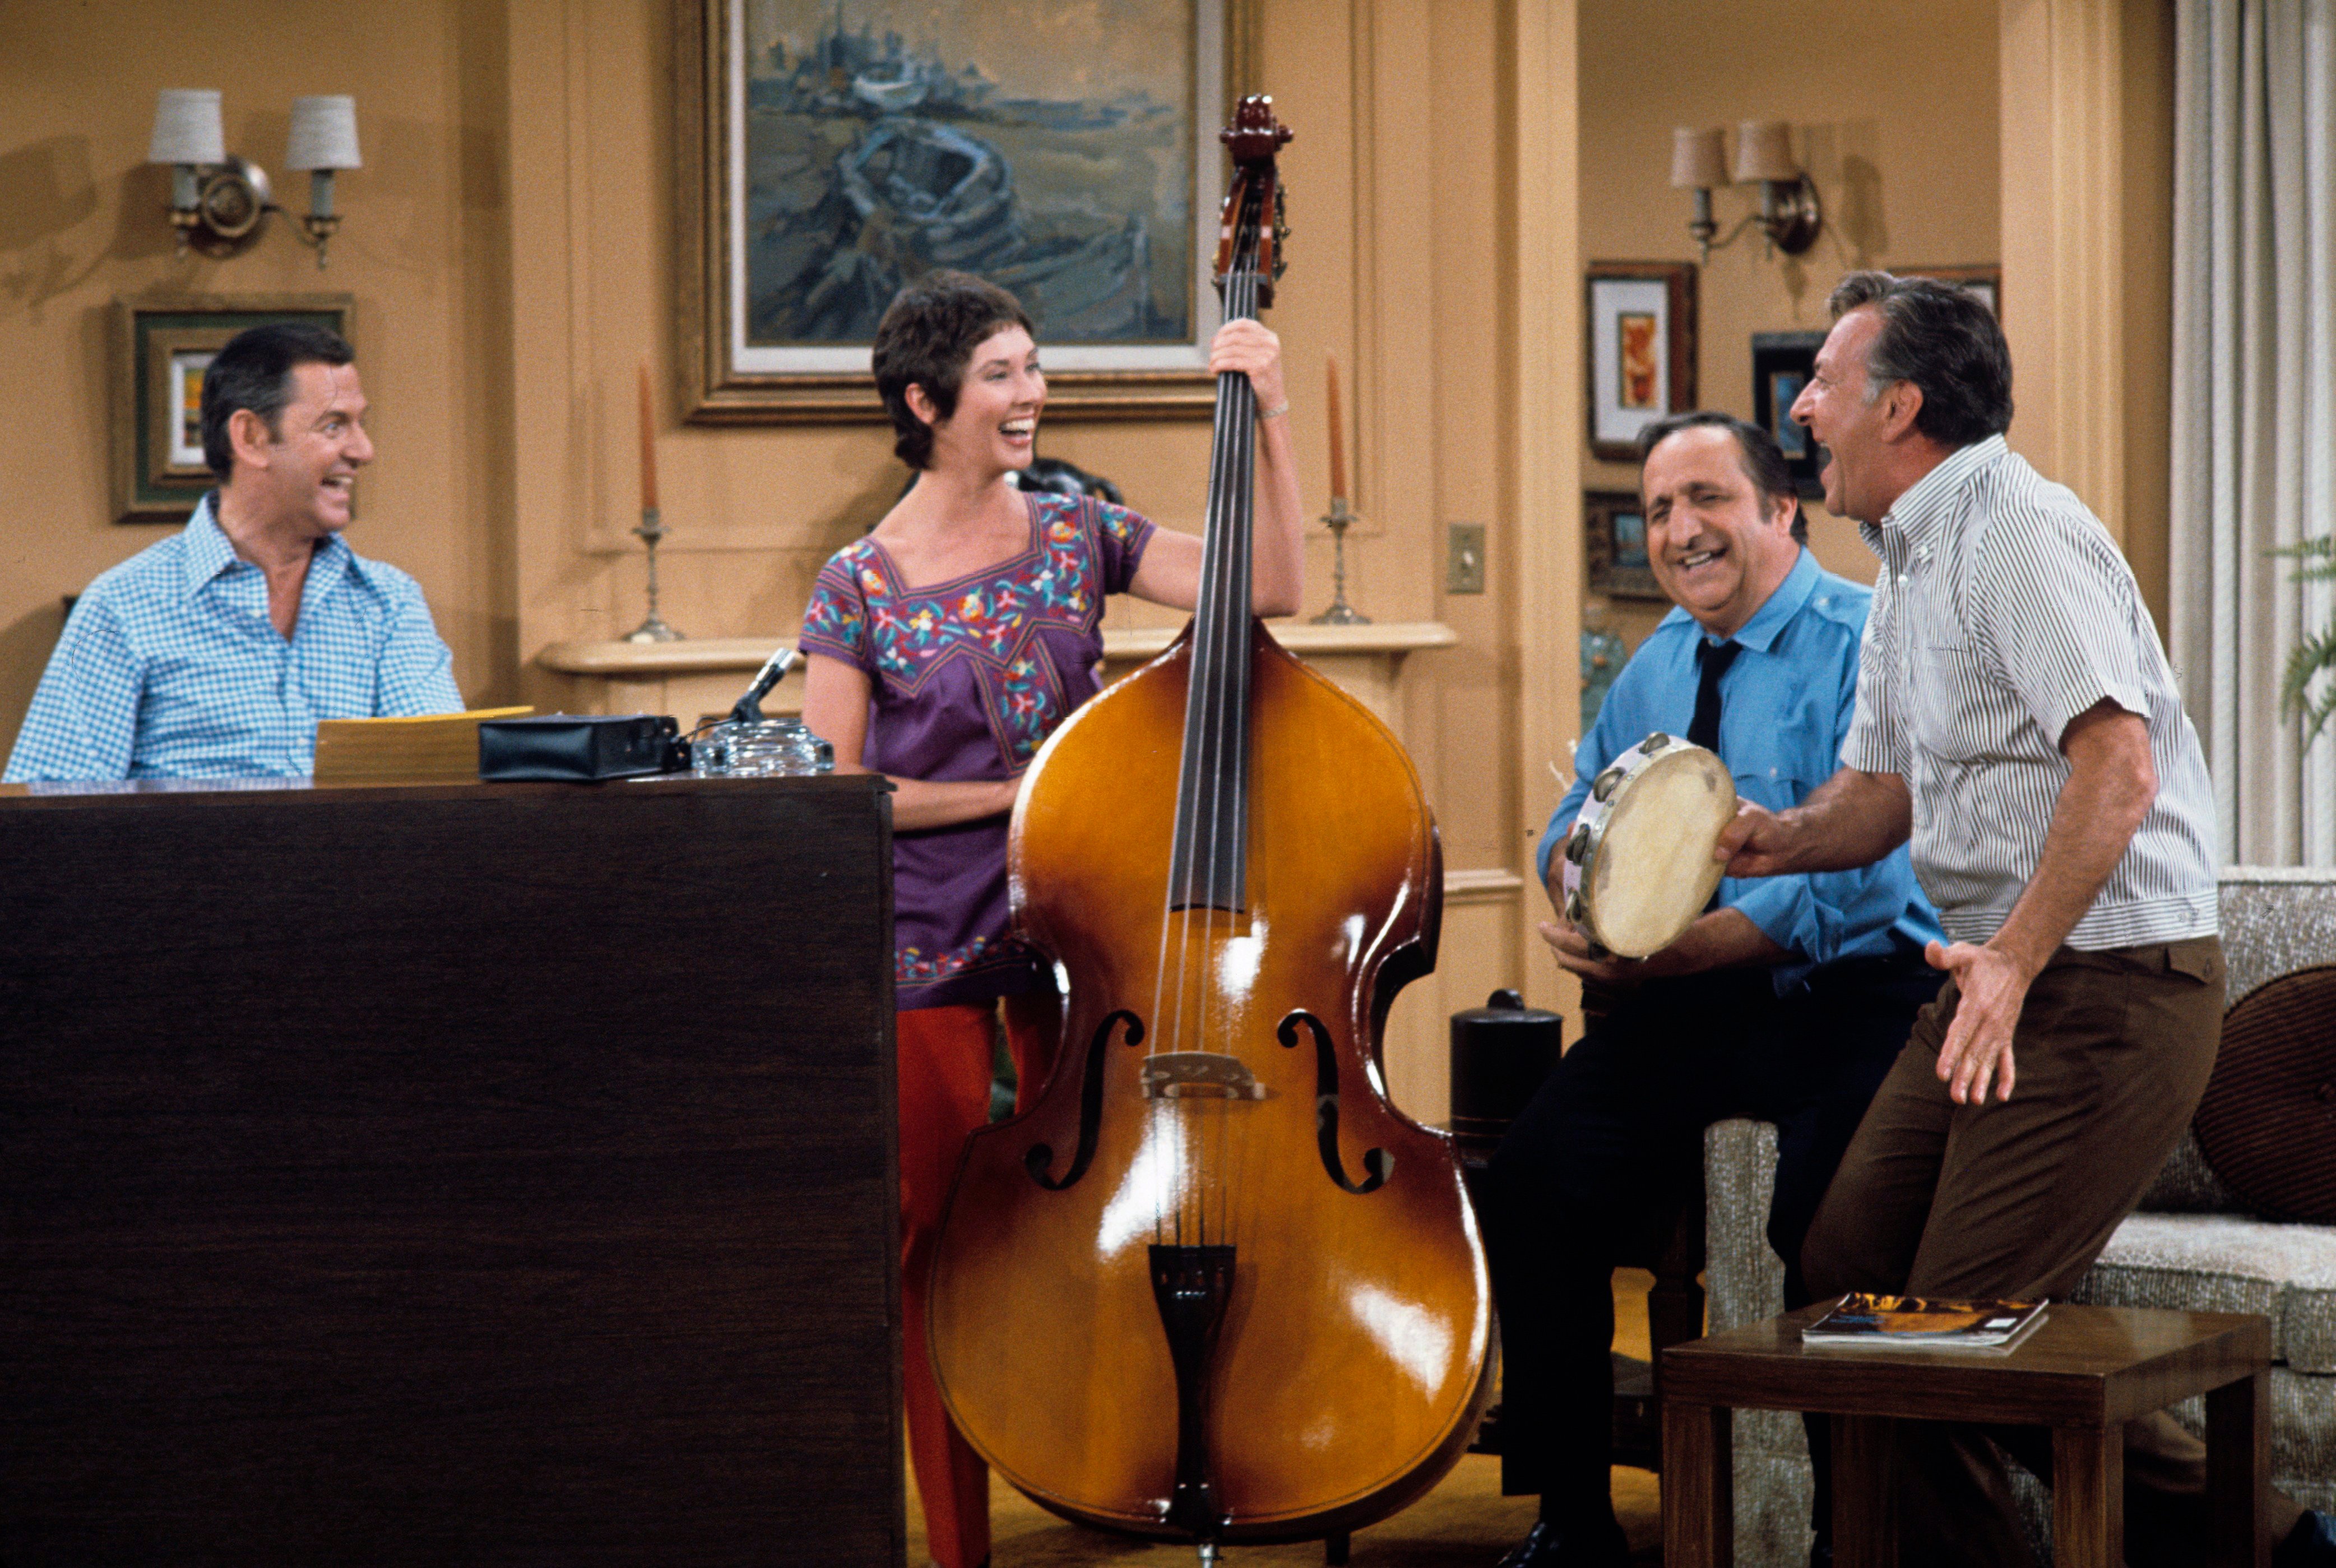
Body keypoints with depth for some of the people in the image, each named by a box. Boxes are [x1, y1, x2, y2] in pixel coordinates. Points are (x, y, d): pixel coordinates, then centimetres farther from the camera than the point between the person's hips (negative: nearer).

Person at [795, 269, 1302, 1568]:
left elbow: (1272, 588, -4)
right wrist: (1010, 796, -8)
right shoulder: (861, 585, -4)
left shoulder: (1077, 535, 5)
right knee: (940, 1240, 1)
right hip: (927, 948, -3)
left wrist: (1270, 419, -12)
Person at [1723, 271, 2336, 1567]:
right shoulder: (1906, 564, 18)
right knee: (1847, 1268, 8)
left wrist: (2014, 960, -27)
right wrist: (1782, 839, 5)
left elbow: (2119, 768, -24)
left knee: (1956, 1320, -11)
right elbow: (1886, 788, 25)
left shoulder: (2020, 532, -14)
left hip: (2111, 981, -11)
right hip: (2000, 972, 11)